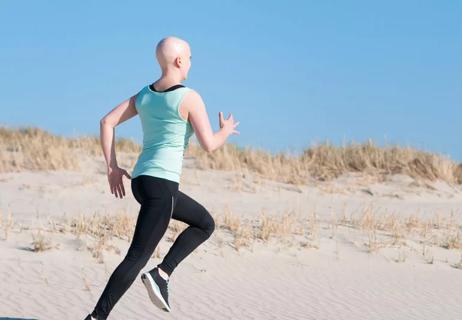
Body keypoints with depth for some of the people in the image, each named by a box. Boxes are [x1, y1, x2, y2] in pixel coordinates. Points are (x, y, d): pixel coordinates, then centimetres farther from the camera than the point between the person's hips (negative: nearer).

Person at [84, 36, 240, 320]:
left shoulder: (144, 94, 12)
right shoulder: (190, 98, -9)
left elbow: (107, 122, 10)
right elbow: (209, 145, -11)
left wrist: (112, 167, 12)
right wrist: (227, 131, 11)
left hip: (140, 180, 9)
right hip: (162, 185, -9)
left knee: (206, 224, 24)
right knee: (137, 258, -7)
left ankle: (162, 273, 11)